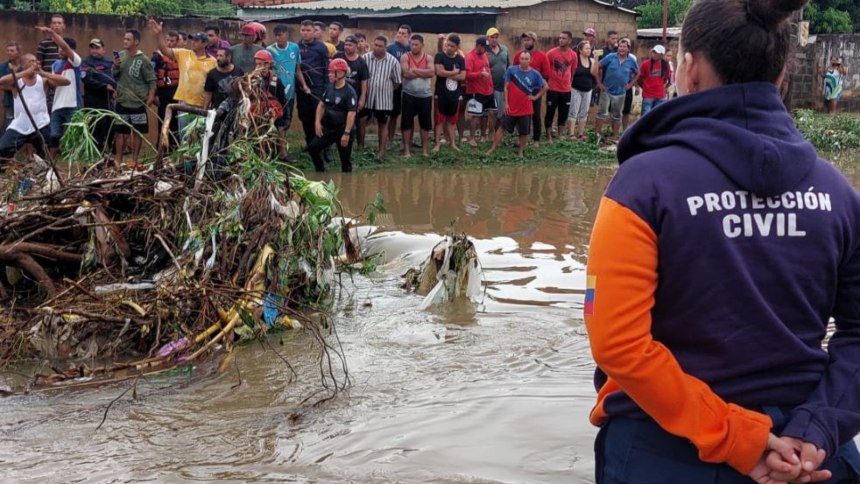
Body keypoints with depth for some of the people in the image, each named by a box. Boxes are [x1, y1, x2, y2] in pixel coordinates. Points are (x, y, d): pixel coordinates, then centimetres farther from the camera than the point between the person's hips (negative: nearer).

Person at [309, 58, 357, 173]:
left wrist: (347, 133, -24)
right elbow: (321, 105, 15)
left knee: (345, 159, 2)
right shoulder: (329, 87, 5)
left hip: (342, 129, -7)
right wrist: (317, 122, 3)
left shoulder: (349, 92, -16)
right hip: (328, 128, 7)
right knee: (313, 147, 2)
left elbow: (351, 113, -20)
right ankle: (321, 172, 15)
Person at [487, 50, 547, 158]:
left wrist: (535, 97, 1)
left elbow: (545, 86, 7)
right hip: (511, 107, 0)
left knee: (524, 132, 7)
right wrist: (506, 103, -5)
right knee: (502, 126, 1)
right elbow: (506, 87, -1)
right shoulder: (511, 70, -6)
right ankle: (493, 148, 10)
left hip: (525, 109, 0)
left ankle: (521, 151, 22)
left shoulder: (534, 74, -5)